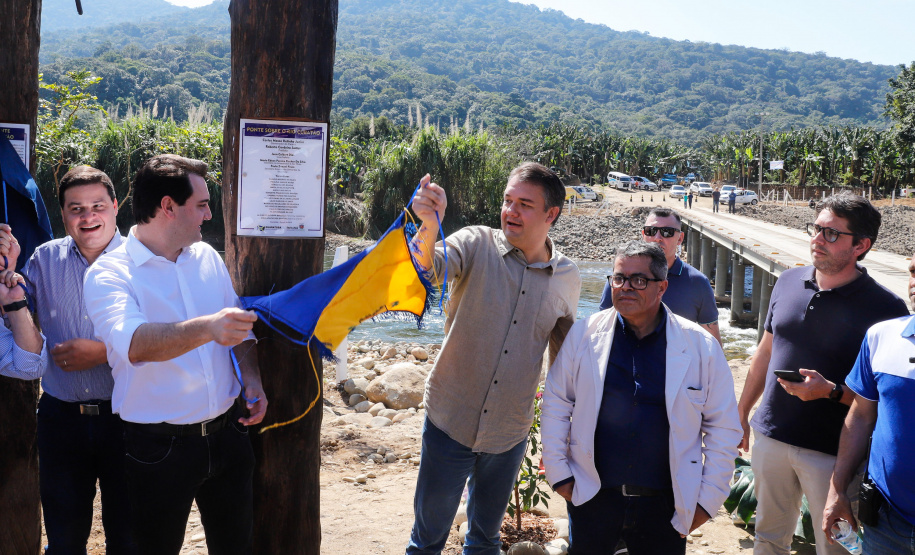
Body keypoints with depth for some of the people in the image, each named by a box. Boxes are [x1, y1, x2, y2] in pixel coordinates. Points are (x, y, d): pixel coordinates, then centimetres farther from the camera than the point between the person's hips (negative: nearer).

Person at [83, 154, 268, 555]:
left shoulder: (207, 257, 5)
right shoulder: (109, 274, -13)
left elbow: (237, 327, 16)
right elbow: (135, 343, -32)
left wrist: (251, 378, -1)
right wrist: (205, 328, -48)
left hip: (226, 432, 5)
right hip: (158, 444, -5)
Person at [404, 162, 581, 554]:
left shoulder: (567, 279, -1)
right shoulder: (477, 245, -10)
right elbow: (424, 268, -29)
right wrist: (430, 225, -49)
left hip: (509, 433, 2)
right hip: (451, 422, -2)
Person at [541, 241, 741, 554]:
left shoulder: (701, 346, -5)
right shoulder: (585, 334, -3)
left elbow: (723, 427, 1)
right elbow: (556, 403, 4)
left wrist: (708, 499, 0)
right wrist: (558, 473, 2)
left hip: (665, 505, 0)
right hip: (592, 497, 1)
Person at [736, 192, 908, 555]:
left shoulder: (884, 307, -13)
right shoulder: (789, 282, 3)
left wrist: (831, 390, -26)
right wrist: (741, 412, 16)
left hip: (832, 452, -5)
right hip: (770, 436, 5)